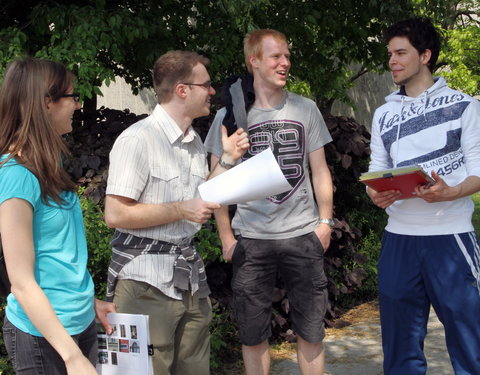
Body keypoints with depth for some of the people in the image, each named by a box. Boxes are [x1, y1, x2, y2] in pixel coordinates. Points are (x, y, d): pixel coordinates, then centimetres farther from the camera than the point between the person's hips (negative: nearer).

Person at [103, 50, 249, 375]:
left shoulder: (195, 141, 12)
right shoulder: (138, 139, -15)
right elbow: (116, 214, -19)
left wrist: (228, 160, 10)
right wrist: (182, 210, -16)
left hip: (189, 273, 8)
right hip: (146, 276, -8)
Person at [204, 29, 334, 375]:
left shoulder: (306, 109, 5)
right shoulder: (230, 115, 0)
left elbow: (319, 170, 9)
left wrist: (325, 221, 0)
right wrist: (226, 236, -1)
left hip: (303, 234, 1)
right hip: (251, 238, -1)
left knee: (311, 330, 7)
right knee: (253, 333, 7)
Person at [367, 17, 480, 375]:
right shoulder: (384, 114, 14)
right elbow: (376, 172, 15)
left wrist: (450, 193, -22)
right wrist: (376, 194, -8)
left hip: (450, 237, -4)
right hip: (399, 239, 4)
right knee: (401, 341, 10)